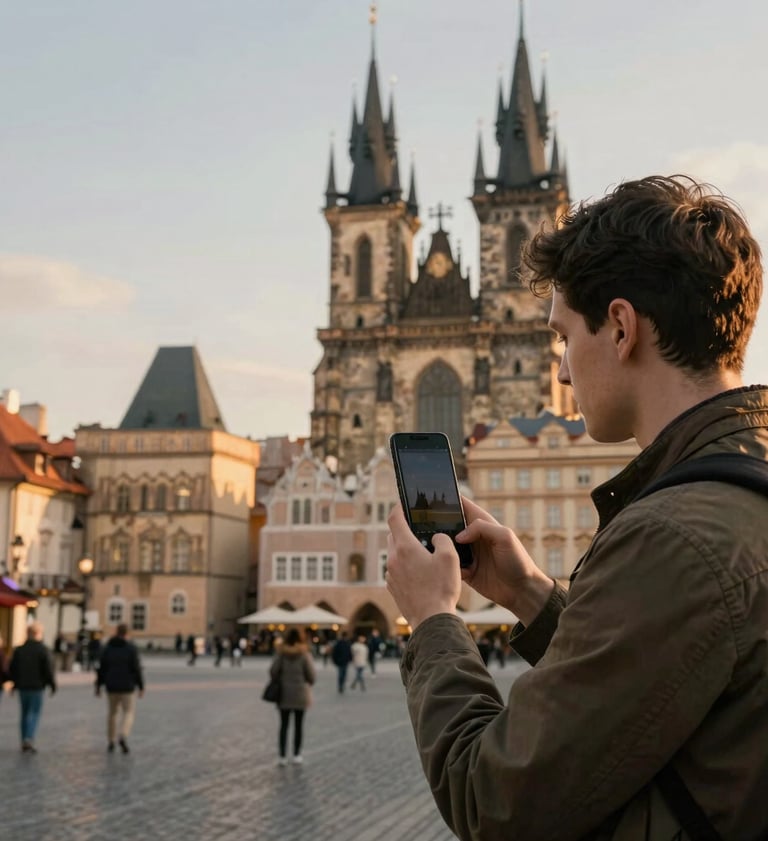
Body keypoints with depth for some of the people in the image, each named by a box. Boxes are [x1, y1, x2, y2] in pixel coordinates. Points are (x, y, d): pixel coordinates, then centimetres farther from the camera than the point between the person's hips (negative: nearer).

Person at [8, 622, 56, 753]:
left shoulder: (18, 650, 3)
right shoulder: (43, 651, -11)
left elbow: (12, 669, 6)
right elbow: (49, 670, -13)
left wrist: (16, 683, 20)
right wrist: (52, 685, -1)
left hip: (22, 687, 4)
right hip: (37, 687, -4)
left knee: (25, 713, 13)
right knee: (35, 713, 1)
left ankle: (24, 743, 15)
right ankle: (29, 739, -17)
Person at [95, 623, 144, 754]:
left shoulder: (107, 648, 1)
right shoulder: (131, 648, -8)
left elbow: (101, 668, 1)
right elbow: (136, 668, -11)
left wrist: (98, 686, 9)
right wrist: (141, 687, -5)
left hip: (112, 687, 3)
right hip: (127, 687, -3)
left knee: (112, 713, 17)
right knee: (129, 713, 4)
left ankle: (111, 742, 21)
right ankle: (123, 737, -18)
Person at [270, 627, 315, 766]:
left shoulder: (281, 653, -5)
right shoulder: (304, 653, -8)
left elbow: (273, 671, -9)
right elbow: (311, 674, -9)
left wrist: (278, 682, 7)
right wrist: (308, 685, 10)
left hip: (284, 694, 1)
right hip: (300, 693, -1)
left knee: (284, 725, 6)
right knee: (299, 725, 10)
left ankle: (282, 756, 5)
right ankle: (296, 755, 15)